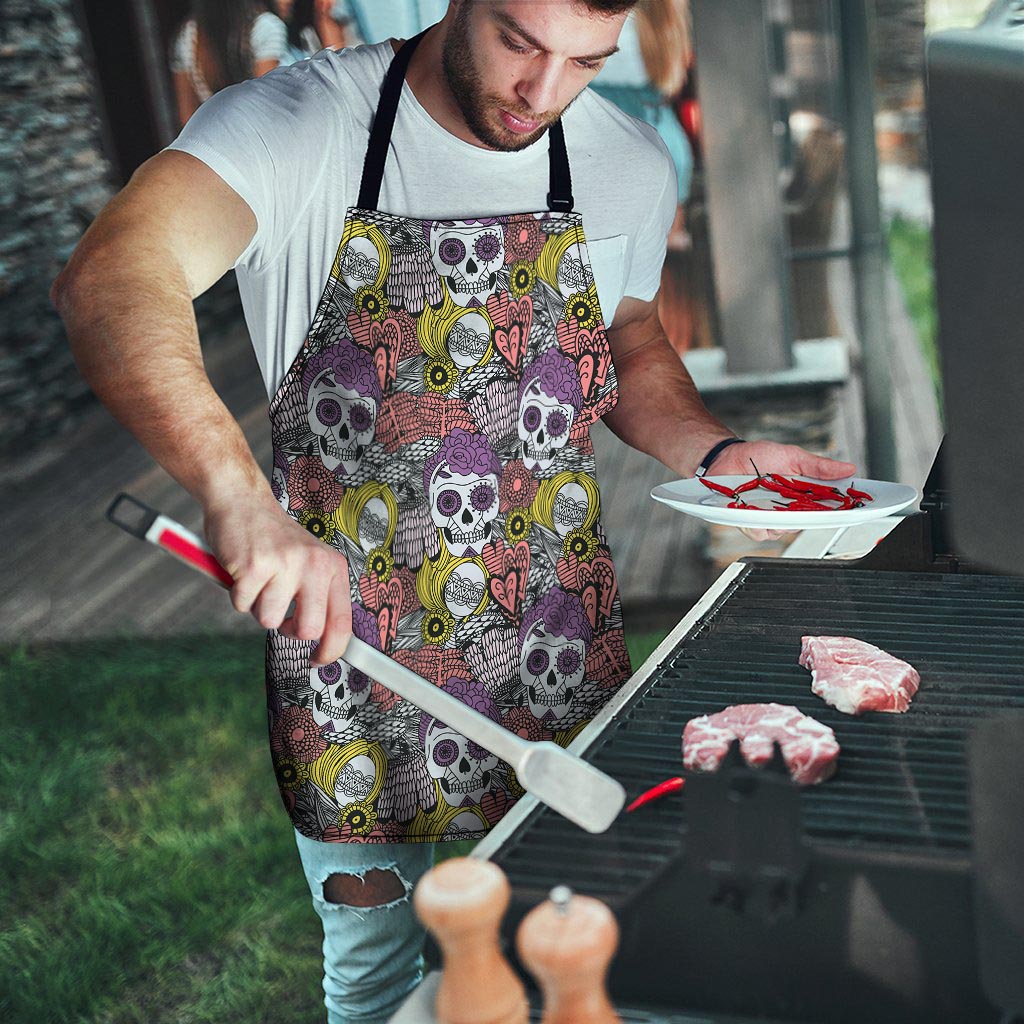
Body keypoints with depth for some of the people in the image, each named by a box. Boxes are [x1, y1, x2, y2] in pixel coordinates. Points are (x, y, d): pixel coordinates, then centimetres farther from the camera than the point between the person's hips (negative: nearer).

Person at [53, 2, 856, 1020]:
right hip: (345, 640, -3)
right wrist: (239, 494, -48)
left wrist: (717, 453, -4)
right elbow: (109, 280, -33)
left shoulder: (630, 165, -1)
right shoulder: (297, 124, -16)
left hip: (554, 648, 3)